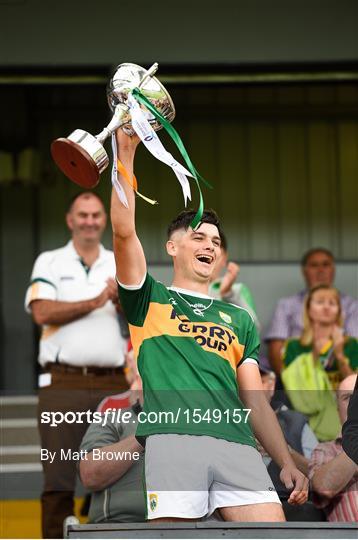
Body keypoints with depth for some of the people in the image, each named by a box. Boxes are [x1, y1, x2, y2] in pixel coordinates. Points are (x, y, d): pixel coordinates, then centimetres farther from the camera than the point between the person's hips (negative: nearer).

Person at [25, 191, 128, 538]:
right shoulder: (49, 263, 9)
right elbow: (42, 312, -7)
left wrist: (124, 302, -13)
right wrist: (95, 302, -7)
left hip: (113, 383, 3)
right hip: (63, 382, -3)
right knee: (58, 477, -5)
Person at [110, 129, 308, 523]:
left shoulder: (238, 320, 30)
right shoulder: (150, 301, 21)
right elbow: (123, 232, 6)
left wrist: (287, 463, 13)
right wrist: (126, 154, 3)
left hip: (236, 443, 3)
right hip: (172, 438, -3)